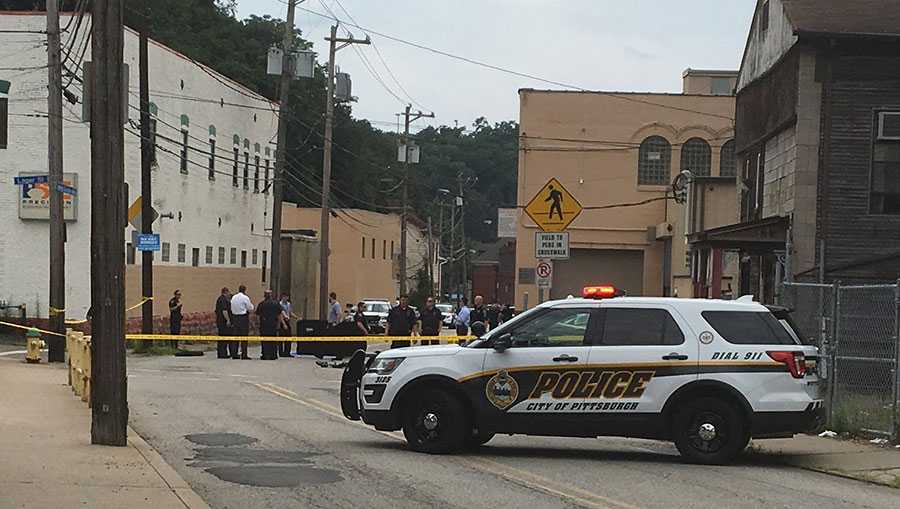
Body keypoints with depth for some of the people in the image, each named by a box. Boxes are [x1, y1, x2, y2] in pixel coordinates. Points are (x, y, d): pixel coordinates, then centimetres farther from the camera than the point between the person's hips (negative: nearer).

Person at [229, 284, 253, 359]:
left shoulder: (233, 297, 7)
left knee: (235, 335, 9)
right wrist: (251, 305, 14)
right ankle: (244, 354, -3)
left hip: (235, 317, 6)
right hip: (243, 317, -6)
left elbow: (232, 308, 13)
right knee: (244, 336, -2)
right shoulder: (245, 298, -10)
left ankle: (234, 354, 9)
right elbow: (250, 308, -4)